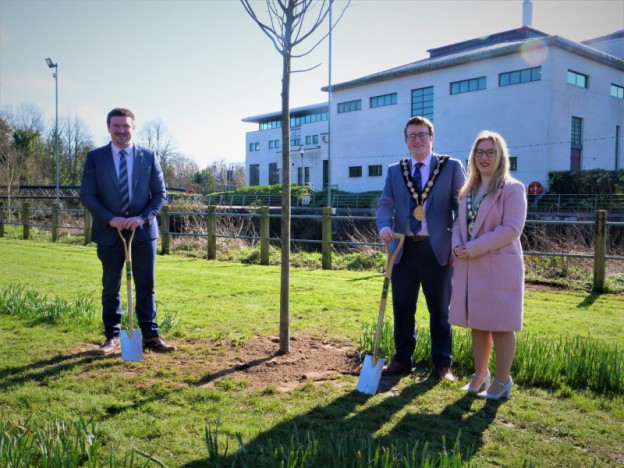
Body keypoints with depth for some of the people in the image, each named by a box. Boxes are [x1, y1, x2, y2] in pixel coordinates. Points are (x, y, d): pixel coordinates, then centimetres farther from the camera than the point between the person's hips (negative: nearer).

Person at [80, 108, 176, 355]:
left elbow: (160, 193, 3)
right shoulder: (95, 157, 2)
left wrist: (142, 217, -13)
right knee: (110, 288, 9)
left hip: (143, 231, 0)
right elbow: (87, 194, -1)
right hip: (109, 233, 0)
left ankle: (150, 335, 13)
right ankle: (112, 337, 20)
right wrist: (110, 218, -15)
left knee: (146, 286, 5)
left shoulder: (148, 156, 3)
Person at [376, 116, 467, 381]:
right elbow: (385, 204, 2)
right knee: (402, 308, 10)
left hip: (437, 249, -3)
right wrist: (384, 226, -20)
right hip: (403, 248, 3)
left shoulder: (452, 168, 2)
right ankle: (402, 360, 24)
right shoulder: (394, 171, 11)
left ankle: (442, 364, 20)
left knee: (440, 309, 8)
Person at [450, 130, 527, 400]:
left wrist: (473, 249, -18)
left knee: (500, 325, 1)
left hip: (499, 267, -6)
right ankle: (480, 375, 28)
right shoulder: (468, 191, 15)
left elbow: (512, 228, -15)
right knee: (477, 324, 14)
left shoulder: (512, 189, -6)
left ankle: (502, 381, 14)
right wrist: (457, 245, -7)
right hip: (470, 268, 6)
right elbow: (459, 224, 16)